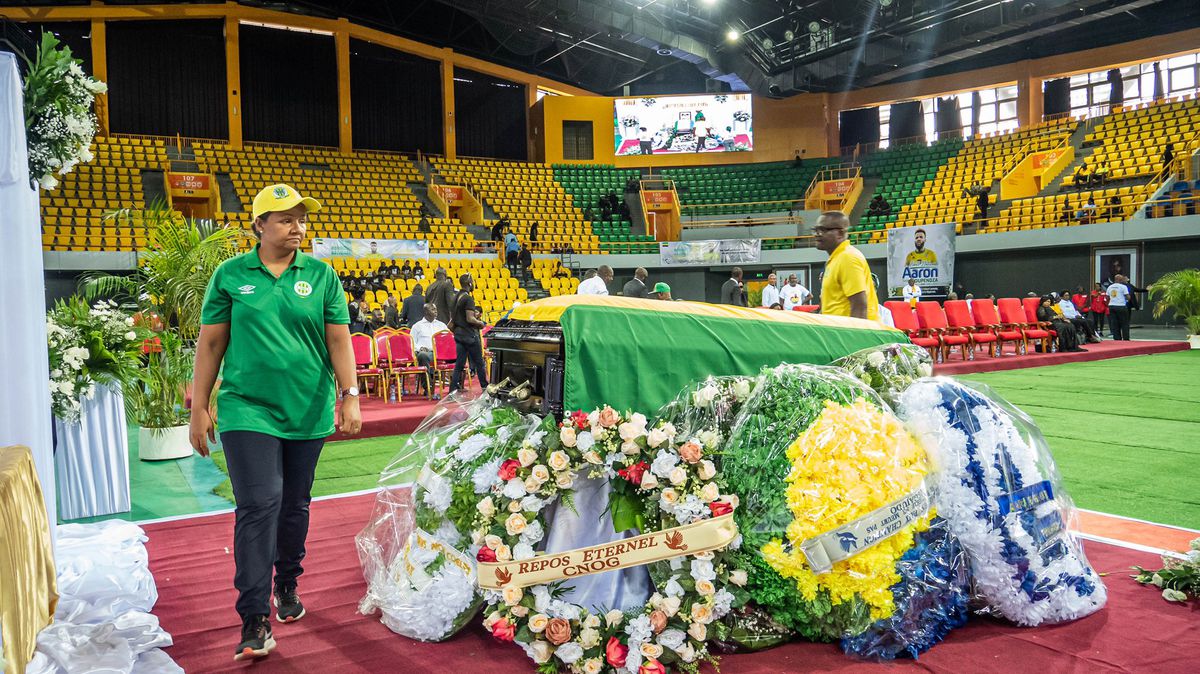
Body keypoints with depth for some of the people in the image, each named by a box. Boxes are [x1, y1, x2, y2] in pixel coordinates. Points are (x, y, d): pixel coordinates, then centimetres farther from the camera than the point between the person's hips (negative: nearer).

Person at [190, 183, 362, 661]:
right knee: (258, 505, -10)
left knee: (295, 505, 13)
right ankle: (255, 620, -4)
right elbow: (211, 344, 4)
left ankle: (287, 585, 35)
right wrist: (199, 409, 2)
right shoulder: (230, 275, 2)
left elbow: (338, 339, 2)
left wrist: (349, 396, -8)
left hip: (308, 412, 2)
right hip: (248, 409, -2)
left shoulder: (321, 275, 4)